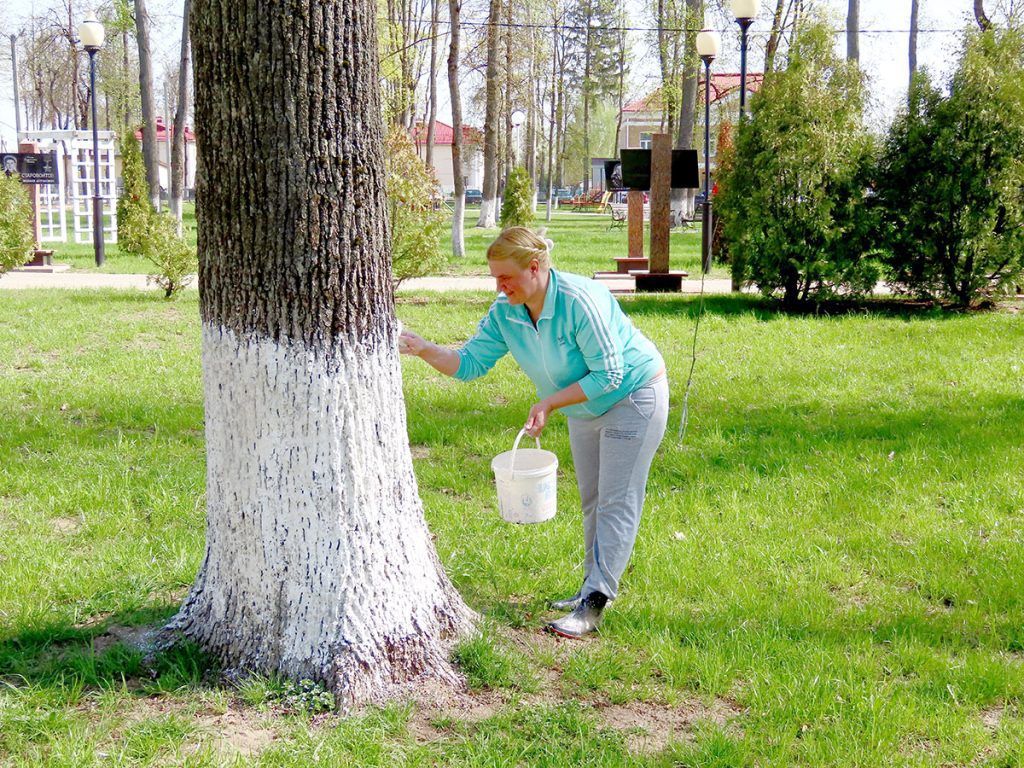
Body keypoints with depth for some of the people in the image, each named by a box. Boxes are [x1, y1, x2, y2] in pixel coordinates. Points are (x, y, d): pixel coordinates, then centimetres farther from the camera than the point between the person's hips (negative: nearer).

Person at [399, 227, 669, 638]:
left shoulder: (580, 300, -33)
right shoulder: (505, 313, -10)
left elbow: (609, 375, -30)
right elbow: (471, 361, -7)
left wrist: (549, 403, -29)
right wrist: (422, 349, -24)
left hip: (634, 398, -8)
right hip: (585, 407, 8)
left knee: (616, 502, -8)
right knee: (592, 499, 15)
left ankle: (594, 603, -10)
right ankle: (593, 586, 25)